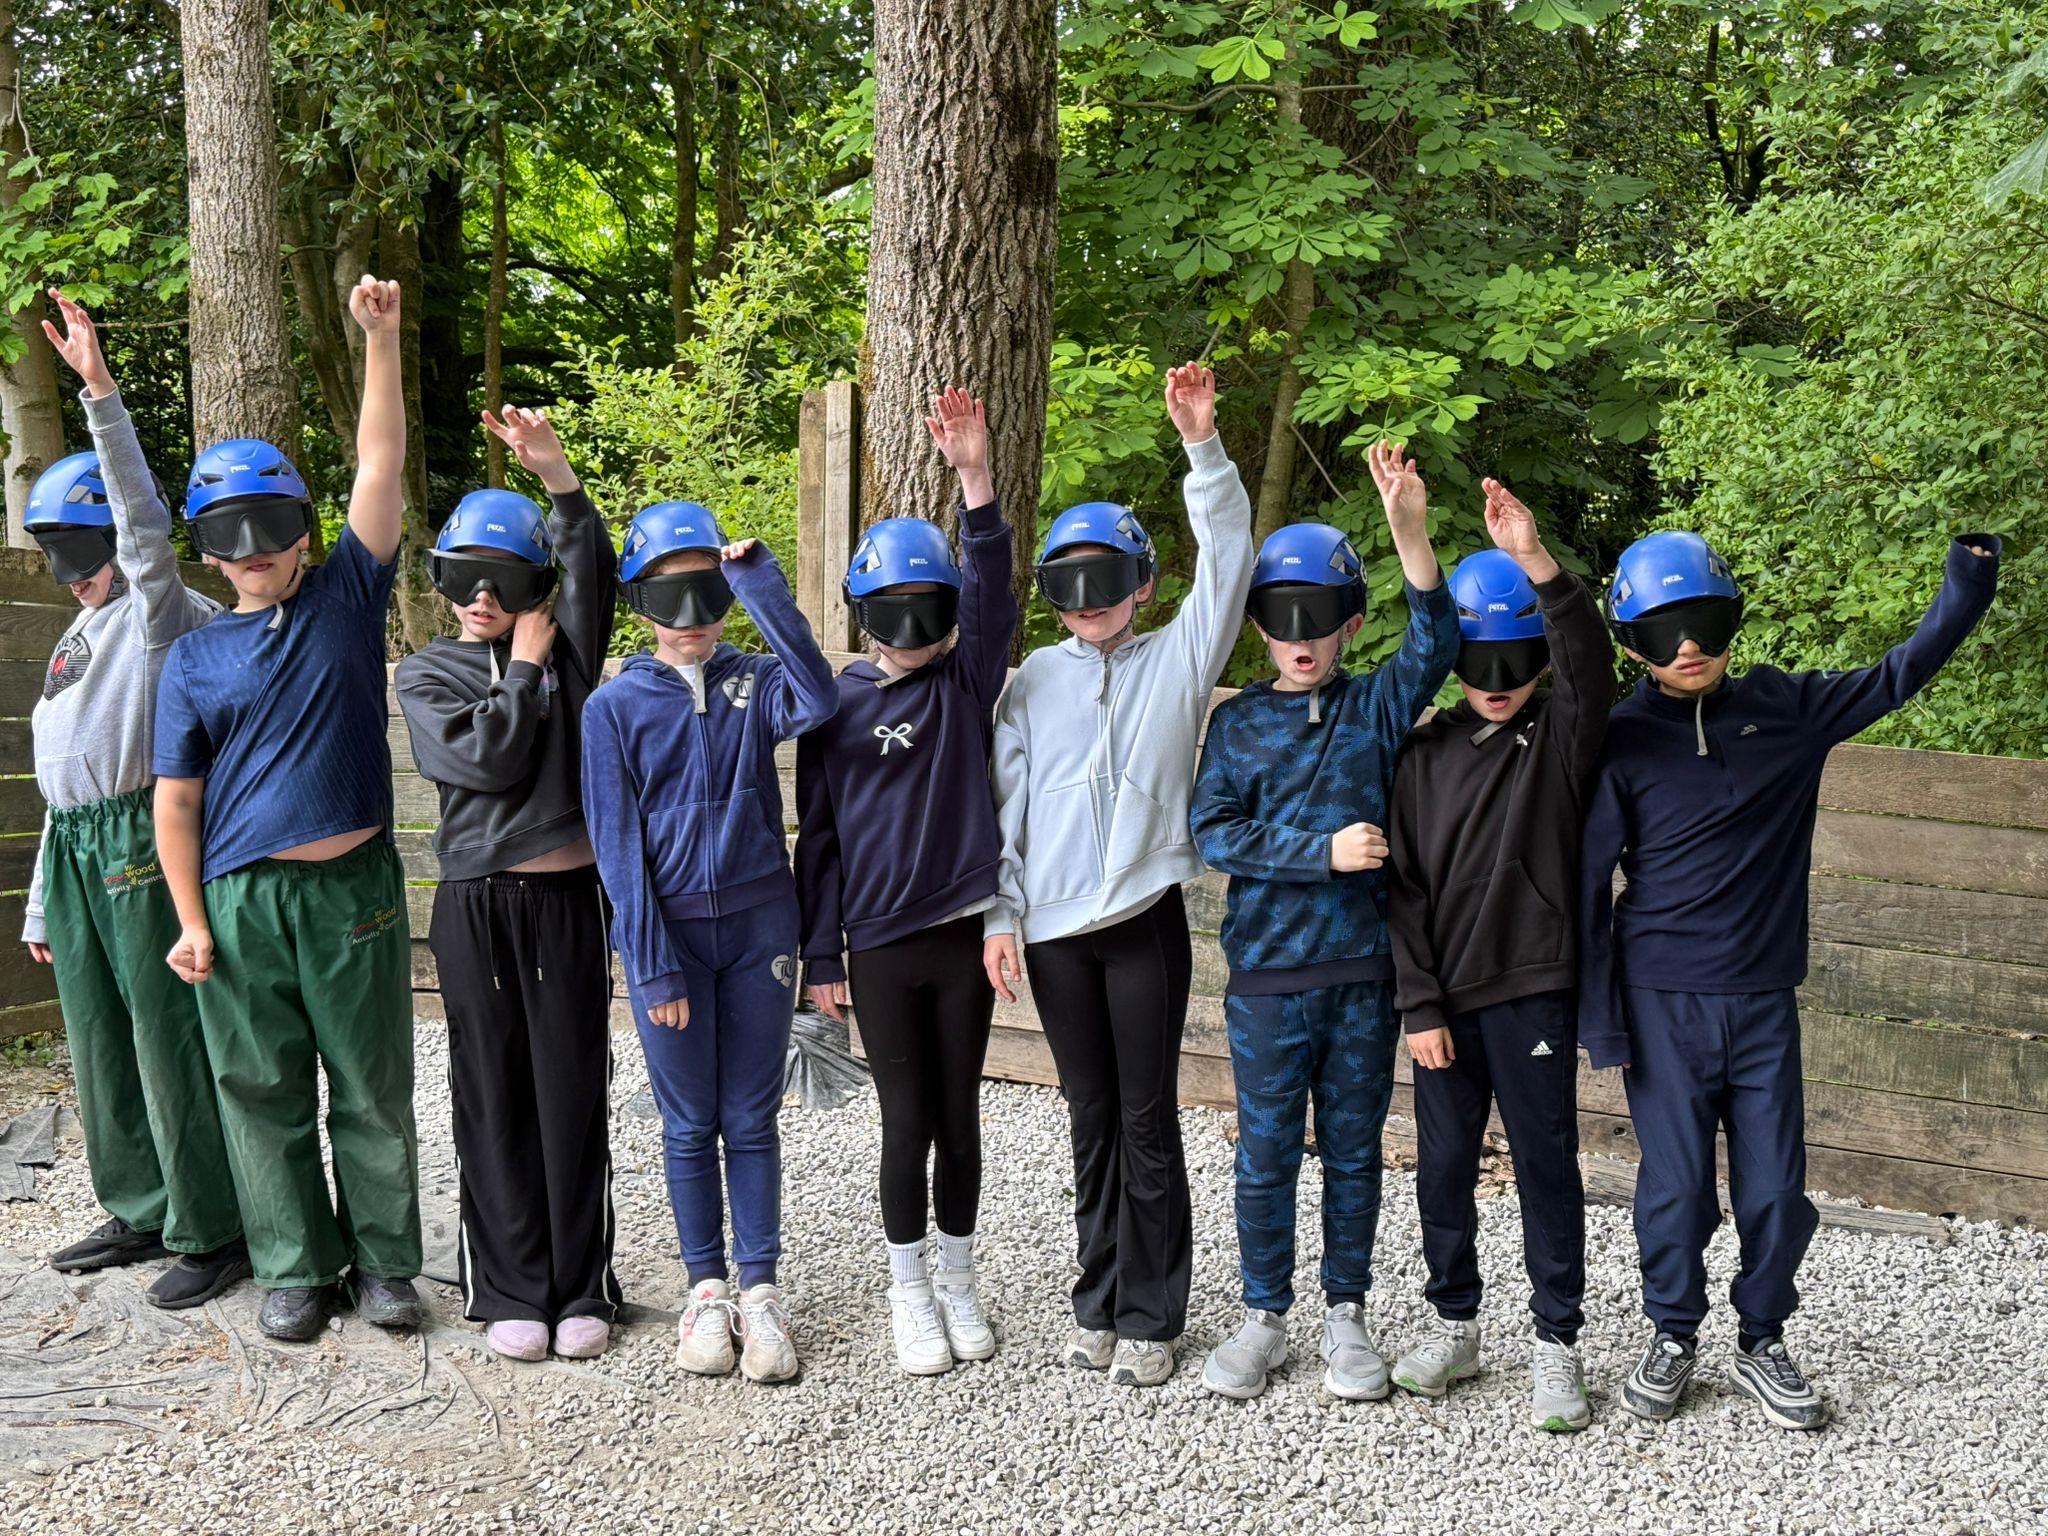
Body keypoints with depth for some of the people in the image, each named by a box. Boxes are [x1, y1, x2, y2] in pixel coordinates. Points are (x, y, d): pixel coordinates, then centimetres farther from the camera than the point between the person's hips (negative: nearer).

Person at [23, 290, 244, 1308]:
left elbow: (144, 523, -25)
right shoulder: (77, 640, 21)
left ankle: (211, 1234, 3)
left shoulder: (157, 614, -4)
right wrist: (43, 904, 22)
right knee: (98, 1046, 14)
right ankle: (140, 1212, 27)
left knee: (170, 1046, -6)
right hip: (74, 851, 9)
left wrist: (100, 392, -30)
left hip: (143, 843, -9)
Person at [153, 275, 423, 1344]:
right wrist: (192, 921, -1)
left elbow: (381, 467, -2)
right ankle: (293, 1270, 20)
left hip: (355, 887, -1)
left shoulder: (348, 599, 6)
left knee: (373, 1088, 6)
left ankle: (384, 1263, 18)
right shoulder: (194, 659, 7)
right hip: (241, 898, 1)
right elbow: (177, 803, 6)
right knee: (264, 1094, 7)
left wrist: (380, 337, -7)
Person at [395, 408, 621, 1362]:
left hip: (567, 897, 0)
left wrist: (556, 476, -26)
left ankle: (581, 1289, 14)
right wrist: (523, 668, -3)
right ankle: (510, 1291, 16)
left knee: (574, 1092, 3)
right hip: (475, 902, 0)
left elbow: (593, 574, -14)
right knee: (494, 1098, 5)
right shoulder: (425, 675, 6)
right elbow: (486, 761, -9)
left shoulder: (567, 655, 6)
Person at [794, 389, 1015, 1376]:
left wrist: (975, 478, -29)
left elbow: (990, 593, -15)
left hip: (962, 932, 1)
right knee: (907, 1121, 5)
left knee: (958, 1117, 11)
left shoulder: (967, 681, 2)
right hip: (879, 943, -1)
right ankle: (909, 1293, 22)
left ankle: (958, 1280, 28)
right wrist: (821, 954, 1)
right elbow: (819, 834, 3)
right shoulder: (838, 704, 0)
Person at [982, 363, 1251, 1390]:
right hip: (1053, 928, 3)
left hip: (1145, 918, -2)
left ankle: (1150, 1315, 14)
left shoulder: (1176, 659, 3)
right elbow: (1002, 803, 8)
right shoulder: (1036, 679, 9)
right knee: (1091, 1117, 12)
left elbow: (1226, 561, -9)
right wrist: (1000, 914, 2)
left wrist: (1202, 448, -18)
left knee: (1148, 1120, 3)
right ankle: (1099, 1298, 24)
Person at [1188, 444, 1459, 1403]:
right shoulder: (1237, 724, 5)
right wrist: (1325, 850, -15)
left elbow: (1435, 644, -14)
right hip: (1265, 975, 0)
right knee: (1266, 1154, 7)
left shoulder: (1377, 707, 4)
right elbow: (1213, 831, -5)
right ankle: (1263, 1316, 22)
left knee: (1354, 1150, 10)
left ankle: (1345, 1316, 24)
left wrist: (1411, 534, -27)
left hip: (1362, 972, 0)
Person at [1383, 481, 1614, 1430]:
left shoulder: (1560, 737, -1)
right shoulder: (1425, 752, 6)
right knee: (1443, 1166, 11)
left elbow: (1590, 664, -24)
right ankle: (1454, 1324, 28)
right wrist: (1419, 1003, -3)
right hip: (1444, 998, 3)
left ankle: (1556, 1341, 17)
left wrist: (1536, 563, -38)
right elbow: (1403, 884, 4)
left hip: (1534, 990, -3)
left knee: (1546, 1165, 4)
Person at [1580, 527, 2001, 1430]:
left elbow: (1900, 674, 10)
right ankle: (1673, 1338, 26)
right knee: (1677, 1190, 3)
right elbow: (1588, 886, -5)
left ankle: (1762, 1343, 28)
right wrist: (1599, 1021, -7)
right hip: (1662, 1005, -2)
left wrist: (1969, 576, -4)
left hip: (1764, 1001, 3)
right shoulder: (1621, 739, -6)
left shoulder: (1786, 709, 3)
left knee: (1776, 1192, 7)